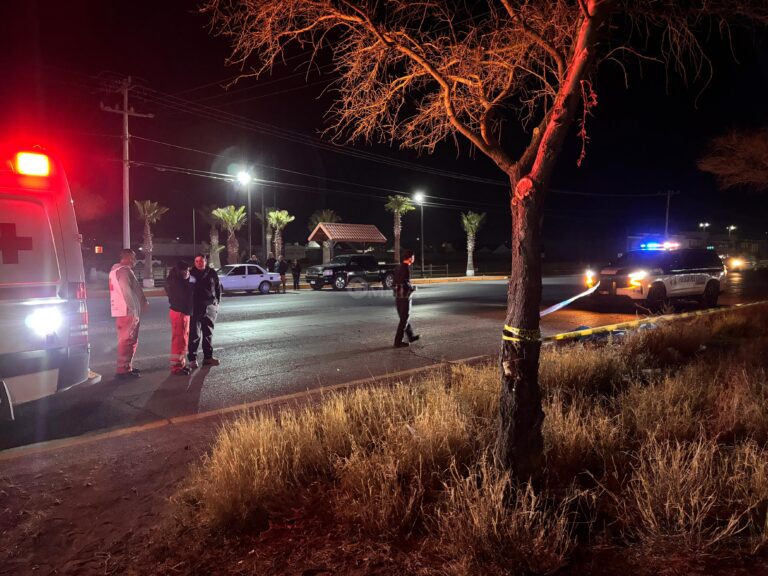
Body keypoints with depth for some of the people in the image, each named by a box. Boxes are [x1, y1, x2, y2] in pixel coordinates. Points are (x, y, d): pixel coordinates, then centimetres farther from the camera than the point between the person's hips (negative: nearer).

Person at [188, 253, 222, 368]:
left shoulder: (212, 273, 4)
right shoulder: (191, 273, -2)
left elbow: (218, 288, 13)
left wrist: (217, 302, 7)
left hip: (210, 307, 3)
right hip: (194, 307, -3)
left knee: (208, 333, 10)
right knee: (194, 334, -4)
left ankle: (208, 357, 19)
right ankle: (192, 359, 2)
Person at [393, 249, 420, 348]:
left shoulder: (399, 267, 11)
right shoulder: (406, 268, -16)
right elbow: (405, 283, -25)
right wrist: (413, 288, -7)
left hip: (398, 296, 9)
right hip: (404, 297, -9)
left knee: (404, 318, 19)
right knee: (404, 319, -1)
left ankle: (411, 336, 33)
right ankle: (398, 342, 1)